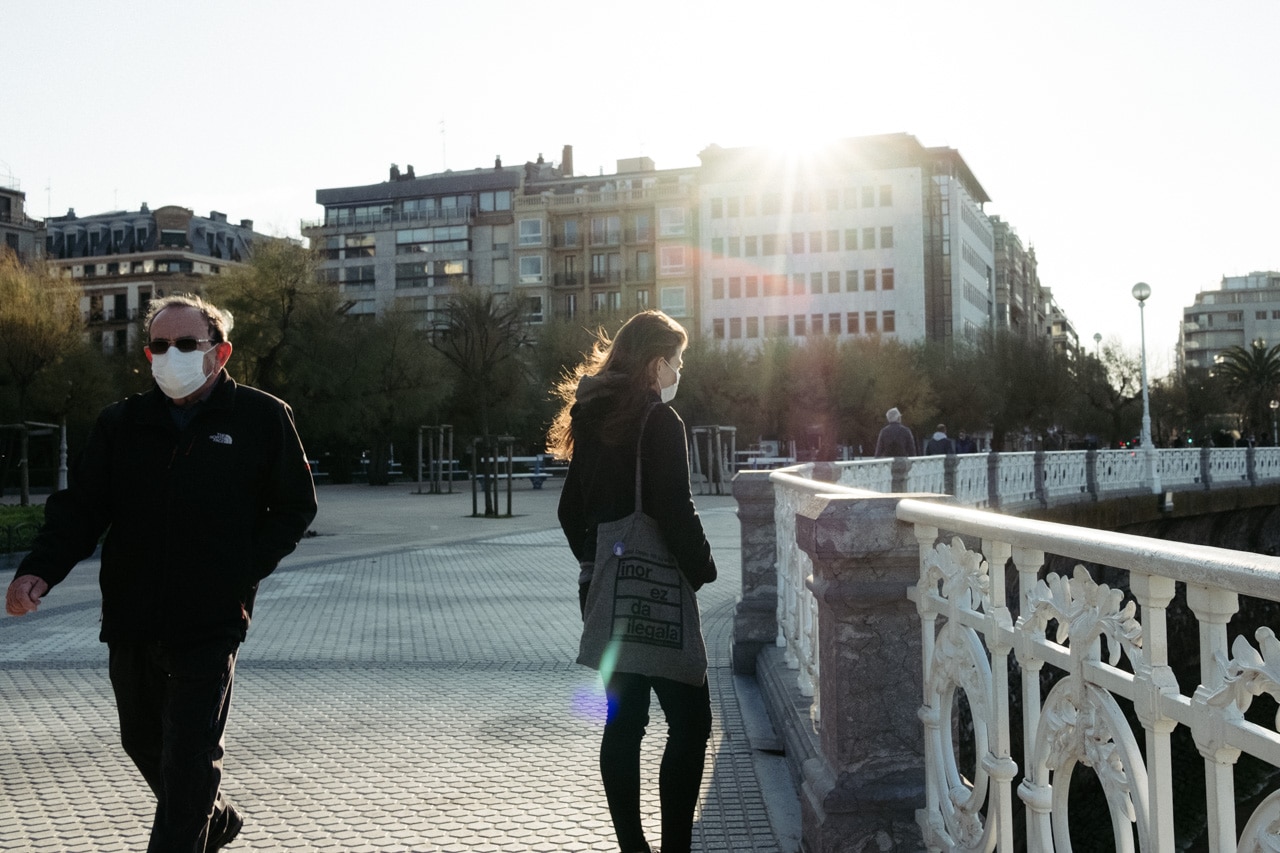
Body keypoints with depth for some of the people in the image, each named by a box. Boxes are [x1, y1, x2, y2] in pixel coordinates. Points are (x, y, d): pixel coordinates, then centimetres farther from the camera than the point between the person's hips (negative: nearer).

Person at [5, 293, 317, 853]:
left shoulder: (263, 419, -4)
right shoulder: (121, 423, 5)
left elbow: (295, 507, 2)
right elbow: (80, 508, 4)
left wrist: (244, 572, -8)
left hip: (210, 624, -5)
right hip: (130, 622, 5)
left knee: (189, 759, -5)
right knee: (143, 744, 19)